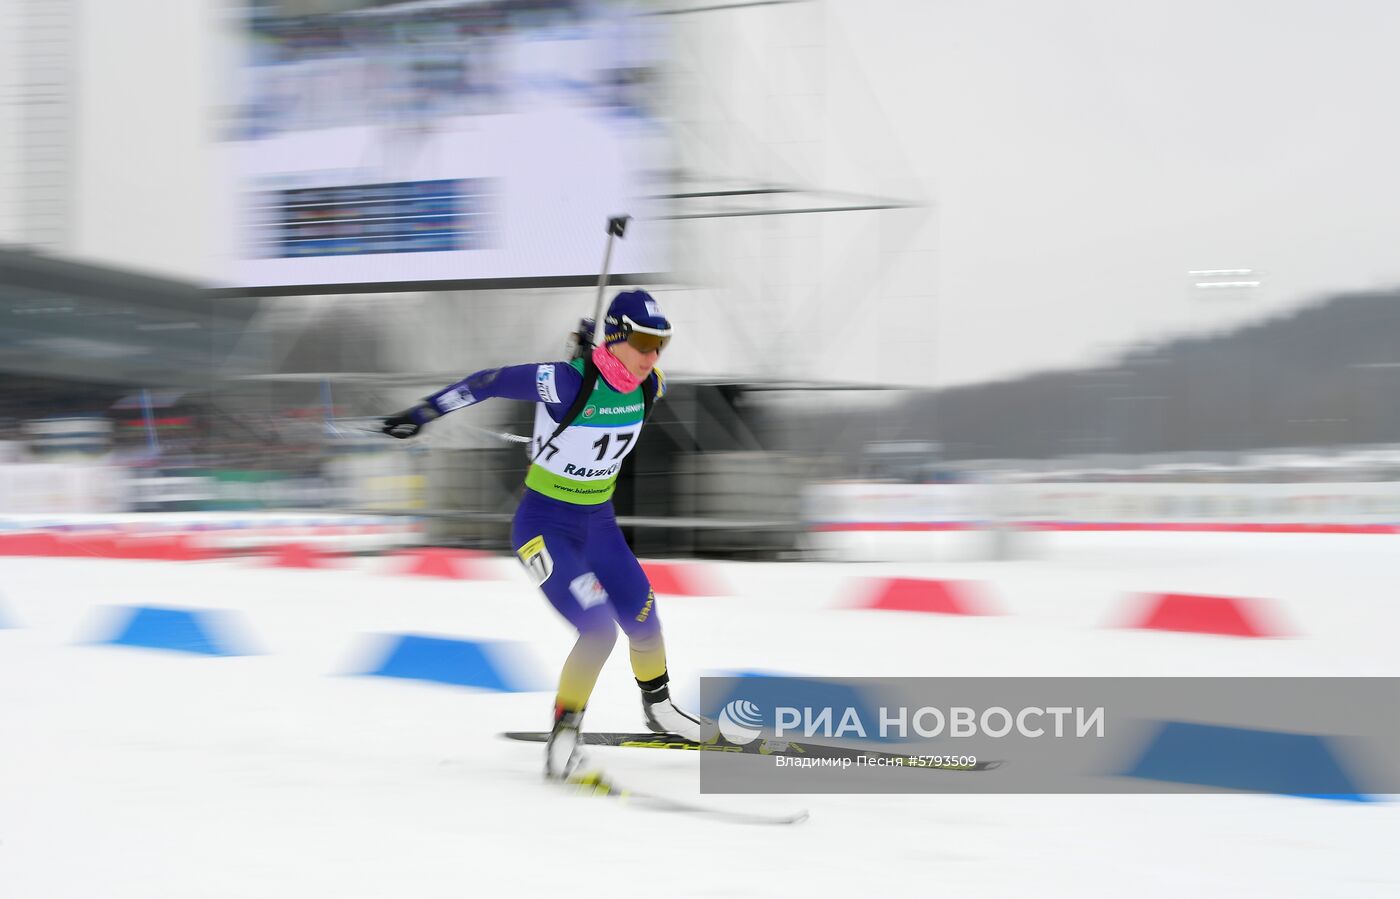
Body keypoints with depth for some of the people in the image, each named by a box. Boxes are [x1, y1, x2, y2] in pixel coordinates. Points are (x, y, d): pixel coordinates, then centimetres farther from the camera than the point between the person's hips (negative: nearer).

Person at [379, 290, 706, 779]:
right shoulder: (567, 381, -26)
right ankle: (563, 740, -3)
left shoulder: (648, 386, -7)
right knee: (599, 630, -18)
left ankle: (659, 710, 41)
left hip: (598, 523, 7)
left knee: (644, 622, 14)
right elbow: (491, 381, -18)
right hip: (546, 525, -7)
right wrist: (424, 412, -14)